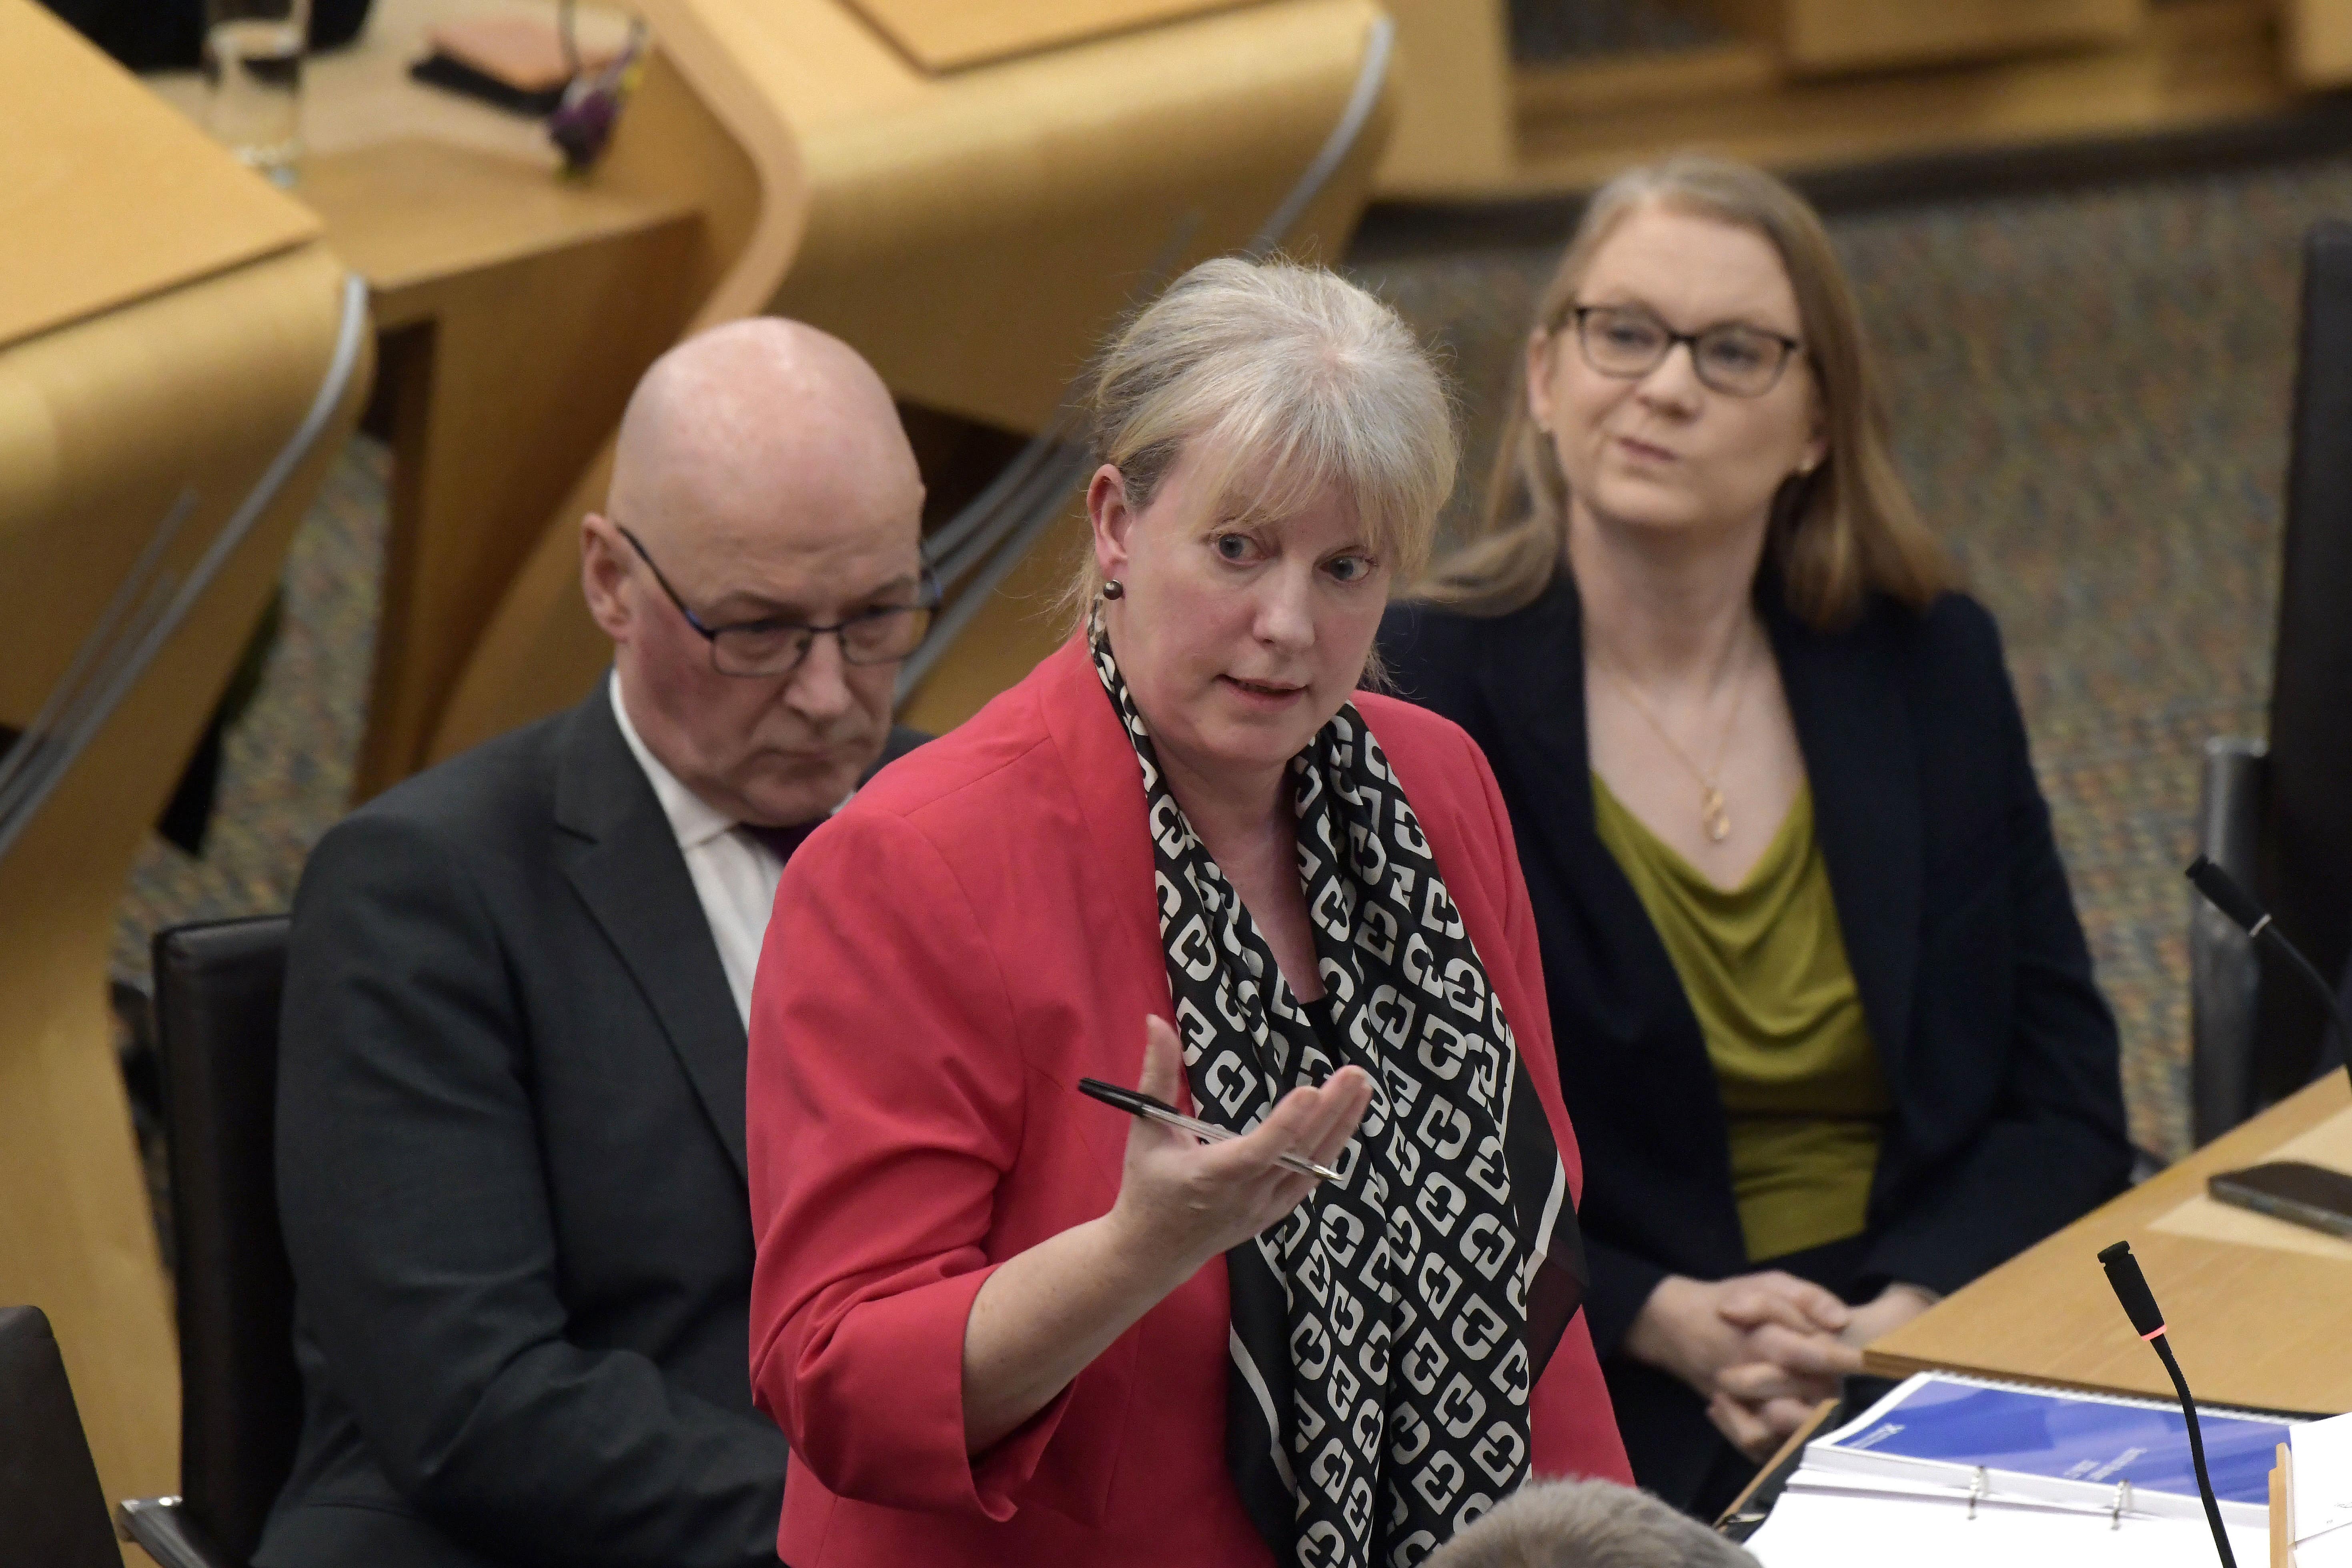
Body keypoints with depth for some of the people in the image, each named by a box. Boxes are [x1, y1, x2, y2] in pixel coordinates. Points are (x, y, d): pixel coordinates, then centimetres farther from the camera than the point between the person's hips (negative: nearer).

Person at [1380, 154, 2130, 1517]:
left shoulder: (1934, 669, 10)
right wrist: (1663, 1321, -16)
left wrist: (1911, 1320, -10)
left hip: (1938, 1344, 4)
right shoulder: (1416, 704, -3)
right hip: (1604, 1403, -4)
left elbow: (2070, 1098, 9)